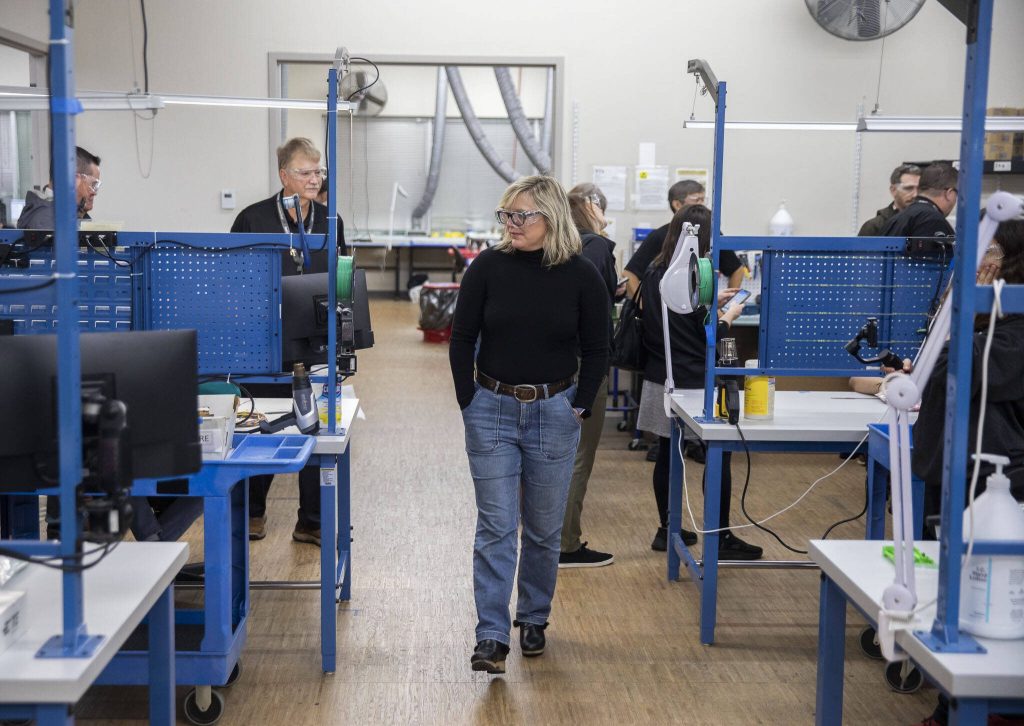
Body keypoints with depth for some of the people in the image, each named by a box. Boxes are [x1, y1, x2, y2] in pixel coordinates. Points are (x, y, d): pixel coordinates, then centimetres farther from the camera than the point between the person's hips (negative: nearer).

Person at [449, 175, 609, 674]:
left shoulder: (581, 276, -4)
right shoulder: (488, 267, -4)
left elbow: (596, 349, 3)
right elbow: (462, 339, 2)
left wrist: (580, 407, -3)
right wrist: (470, 403, -3)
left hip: (554, 414, 0)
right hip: (492, 411, 0)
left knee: (544, 529, 11)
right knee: (495, 526, -4)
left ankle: (534, 619, 30)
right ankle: (491, 638, -2)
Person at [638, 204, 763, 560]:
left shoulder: (655, 272, 6)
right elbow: (709, 336, -11)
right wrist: (728, 317, 8)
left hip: (660, 379, 7)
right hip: (694, 382, -7)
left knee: (667, 452, 13)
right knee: (719, 456, 3)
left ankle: (666, 529, 21)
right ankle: (721, 537, 7)